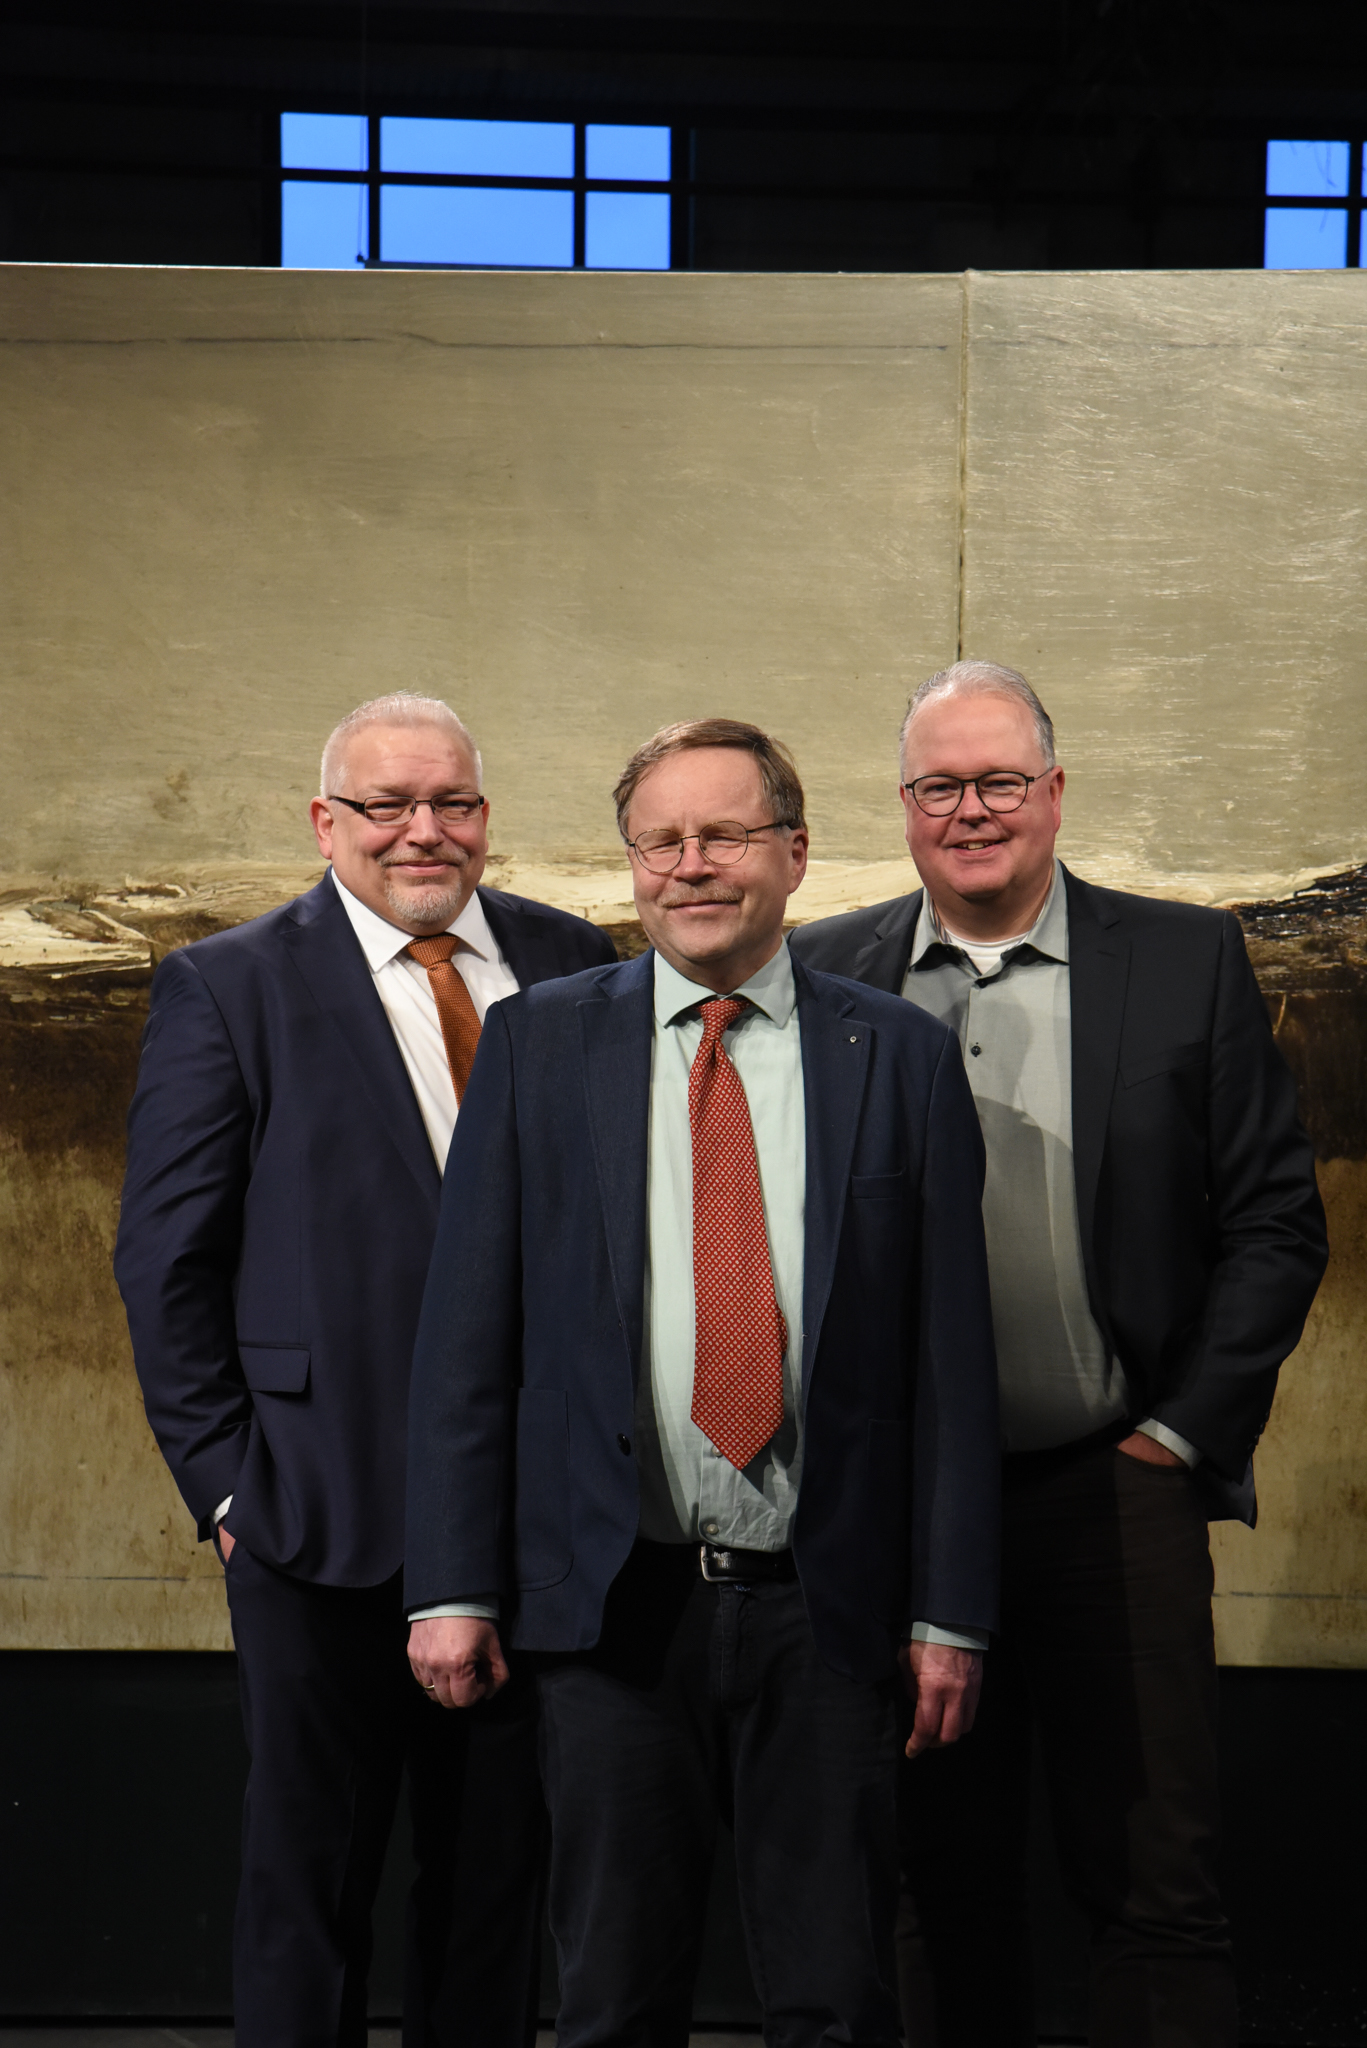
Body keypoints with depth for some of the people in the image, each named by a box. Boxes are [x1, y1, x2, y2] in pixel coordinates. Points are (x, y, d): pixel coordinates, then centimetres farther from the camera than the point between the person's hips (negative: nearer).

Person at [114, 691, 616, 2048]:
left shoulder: (574, 967, 6)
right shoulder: (225, 989, -3)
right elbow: (166, 1262, -3)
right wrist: (224, 1479, -8)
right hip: (329, 1514, -3)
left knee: (501, 1861, 15)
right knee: (310, 1870, 9)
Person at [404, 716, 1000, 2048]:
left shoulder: (901, 1059, 4)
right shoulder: (538, 1044, 4)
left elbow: (951, 1347, 3)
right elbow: (465, 1331, 3)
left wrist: (951, 1612, -1)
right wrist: (453, 1585, -3)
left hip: (821, 1603, 0)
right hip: (612, 1594, 0)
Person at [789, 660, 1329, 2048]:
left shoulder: (1187, 961, 1)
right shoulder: (824, 975, 5)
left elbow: (1275, 1218, 1)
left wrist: (1188, 1426, -4)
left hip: (1114, 1488, -1)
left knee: (1153, 1880, 1)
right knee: (950, 1879, 13)